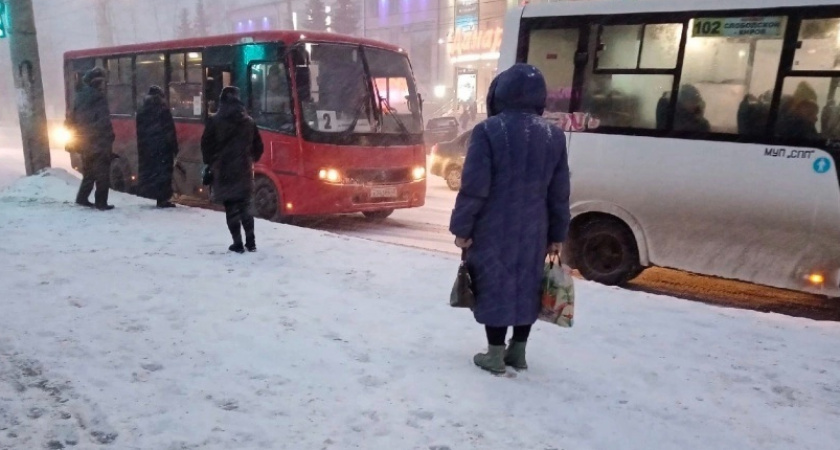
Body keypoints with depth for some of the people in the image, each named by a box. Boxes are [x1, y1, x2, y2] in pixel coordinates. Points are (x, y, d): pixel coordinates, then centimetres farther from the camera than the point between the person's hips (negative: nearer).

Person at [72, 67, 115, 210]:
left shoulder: (79, 98, 13)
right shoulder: (99, 99, -13)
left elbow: (72, 121, 19)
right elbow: (104, 123, -19)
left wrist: (78, 138, 24)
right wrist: (109, 140, -15)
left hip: (85, 143, 8)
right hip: (99, 143, -8)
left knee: (89, 172, 20)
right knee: (102, 174, -2)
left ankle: (82, 198, 23)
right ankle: (101, 202, -2)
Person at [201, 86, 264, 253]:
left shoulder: (214, 121, -5)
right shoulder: (249, 122, 6)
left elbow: (206, 145, -2)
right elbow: (258, 146, 11)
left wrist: (211, 163, 13)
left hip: (223, 170, -3)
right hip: (244, 170, 3)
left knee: (231, 208, 1)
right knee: (245, 206, 12)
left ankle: (238, 244, 1)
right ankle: (250, 242, 9)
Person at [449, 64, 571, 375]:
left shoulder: (488, 131, -11)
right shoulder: (554, 136, 4)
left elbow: (474, 187, -14)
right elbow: (559, 193, 7)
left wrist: (462, 227, -5)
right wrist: (557, 234, 14)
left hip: (493, 228, -4)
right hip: (533, 230, 5)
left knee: (494, 286, 5)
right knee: (526, 287, 15)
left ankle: (495, 354, 12)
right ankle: (518, 351, 25)